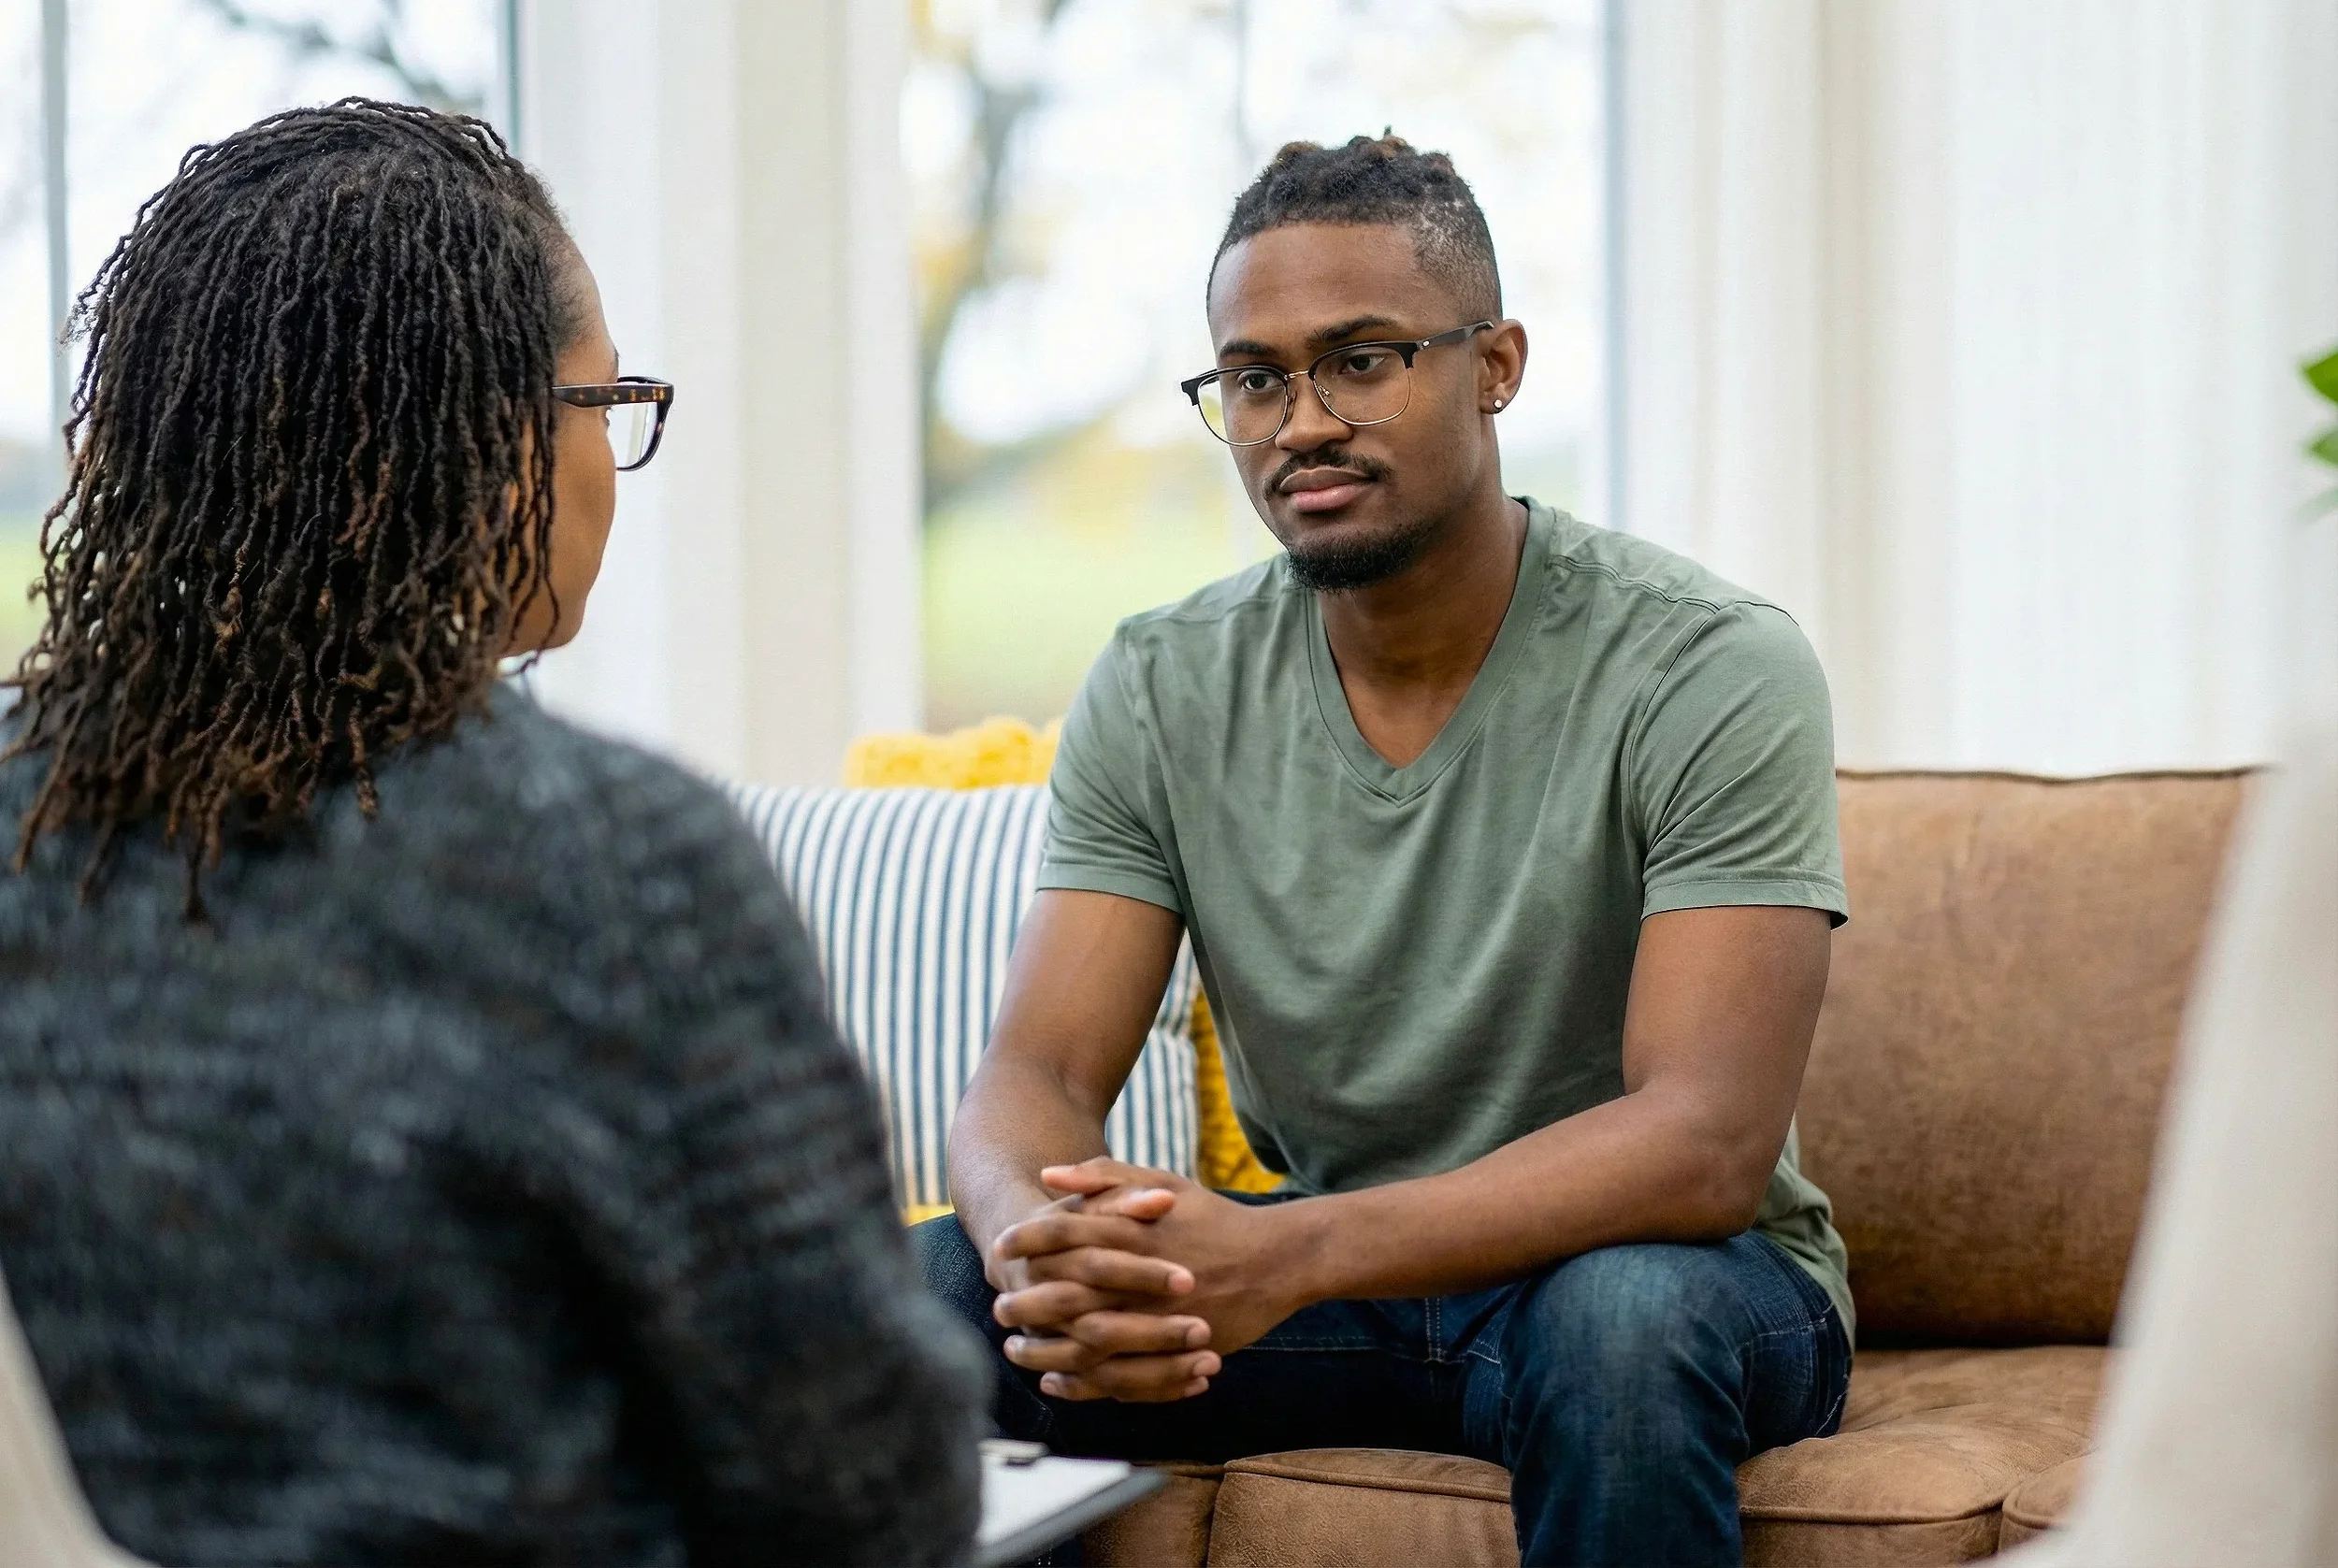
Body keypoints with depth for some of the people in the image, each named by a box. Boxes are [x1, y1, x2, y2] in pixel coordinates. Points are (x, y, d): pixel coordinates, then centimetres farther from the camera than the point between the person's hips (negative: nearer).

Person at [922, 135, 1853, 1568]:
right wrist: (1043, 1246, -36)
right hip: (1314, 1270, 4)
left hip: (1674, 1263, -3)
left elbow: (1705, 1143, -27)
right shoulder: (1163, 691, -2)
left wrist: (1284, 1255, -40)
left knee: (1625, 1314, -38)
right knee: (928, 1285, -20)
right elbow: (1038, 1075, -8)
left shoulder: (1712, 670, -17)